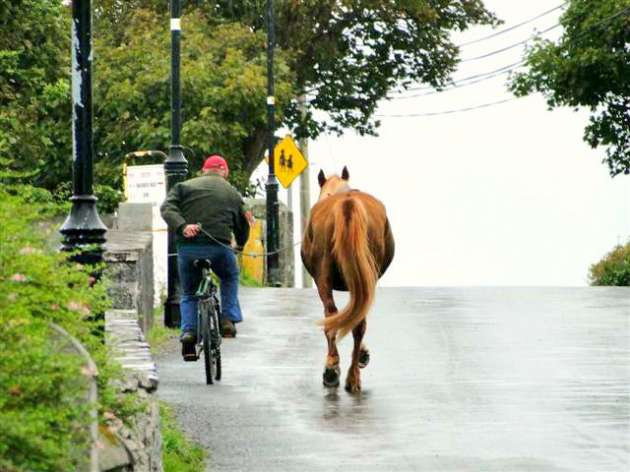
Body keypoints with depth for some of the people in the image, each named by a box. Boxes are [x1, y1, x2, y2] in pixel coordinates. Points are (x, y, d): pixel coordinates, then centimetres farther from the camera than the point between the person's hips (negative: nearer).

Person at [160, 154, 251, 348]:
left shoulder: (184, 186, 13)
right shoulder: (233, 194, 15)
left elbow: (167, 208, -6)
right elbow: (242, 226, 20)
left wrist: (182, 226, -18)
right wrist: (240, 244, 39)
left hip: (187, 246, 0)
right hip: (219, 247, 0)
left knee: (189, 294, 18)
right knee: (230, 278, 31)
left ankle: (188, 329, -4)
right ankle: (228, 319, 17)